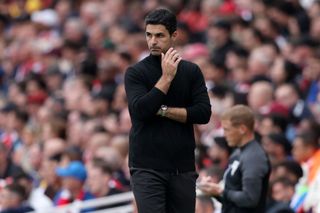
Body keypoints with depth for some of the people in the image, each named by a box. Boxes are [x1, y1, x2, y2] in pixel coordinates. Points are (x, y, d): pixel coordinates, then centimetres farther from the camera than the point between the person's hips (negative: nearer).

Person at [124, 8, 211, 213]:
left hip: (183, 167, 3)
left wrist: (163, 110, -9)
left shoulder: (191, 71, 8)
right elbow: (141, 110, -15)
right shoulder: (136, 72, 0)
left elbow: (204, 113, -3)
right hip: (147, 167, -3)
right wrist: (167, 77, -14)